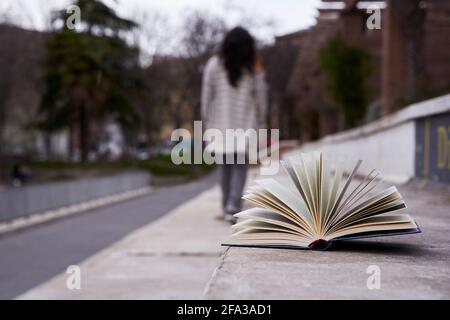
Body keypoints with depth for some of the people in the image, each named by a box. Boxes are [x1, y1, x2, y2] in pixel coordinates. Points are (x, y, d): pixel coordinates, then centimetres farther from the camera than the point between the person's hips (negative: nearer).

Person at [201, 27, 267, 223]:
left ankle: (227, 207, 19)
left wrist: (206, 119, 10)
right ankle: (233, 207, -11)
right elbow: (261, 97, 0)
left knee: (225, 166, 14)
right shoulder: (254, 69, -6)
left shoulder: (214, 65, -6)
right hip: (245, 125, -1)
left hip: (220, 124, 1)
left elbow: (207, 95, -1)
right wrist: (259, 120, 14)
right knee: (240, 166, 4)